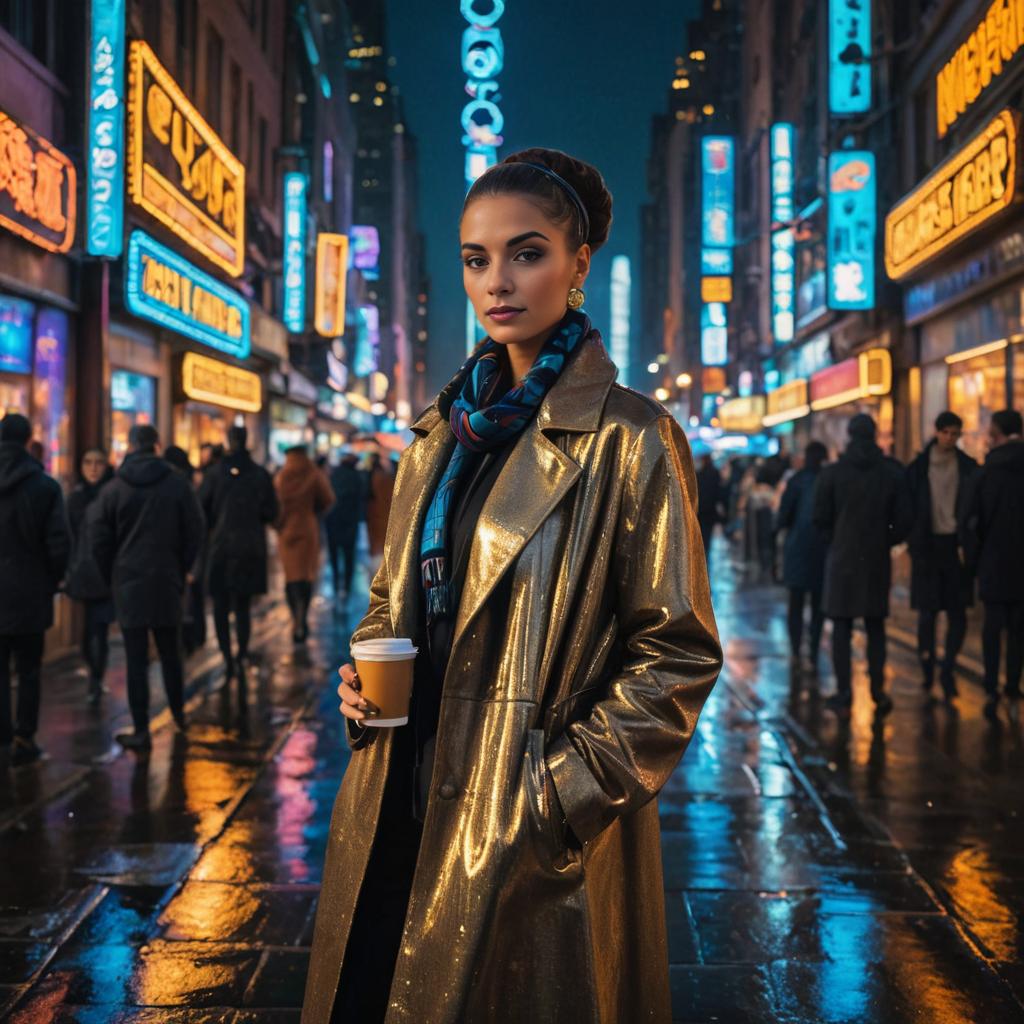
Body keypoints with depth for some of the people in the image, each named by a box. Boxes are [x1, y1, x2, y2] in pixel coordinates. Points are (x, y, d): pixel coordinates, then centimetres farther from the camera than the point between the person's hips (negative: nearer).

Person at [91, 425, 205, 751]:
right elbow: (195, 531, -1)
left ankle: (141, 730, 1)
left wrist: (112, 576, 10)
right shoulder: (177, 484, -3)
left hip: (128, 583, -1)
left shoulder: (114, 488, -3)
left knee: (136, 659, 1)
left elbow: (98, 538, -2)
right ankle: (179, 715, 28)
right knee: (170, 653, 17)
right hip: (167, 581, 1)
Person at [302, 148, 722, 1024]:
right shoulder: (445, 433, 9)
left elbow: (679, 654, -10)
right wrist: (365, 675, 0)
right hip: (402, 808, 6)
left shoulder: (630, 440, -10)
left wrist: (556, 796, -14)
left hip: (536, 846, -5)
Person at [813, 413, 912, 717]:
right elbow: (903, 521, -1)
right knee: (875, 626, 12)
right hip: (878, 560, 2)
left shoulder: (832, 473, -5)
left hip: (842, 558, -1)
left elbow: (820, 518, -5)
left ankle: (844, 694, 4)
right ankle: (877, 688, 5)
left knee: (841, 627, 5)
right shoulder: (892, 473, 0)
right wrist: (884, 542, 14)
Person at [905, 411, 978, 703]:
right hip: (928, 545, -1)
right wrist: (914, 542, -1)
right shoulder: (918, 467, 2)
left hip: (957, 544, 1)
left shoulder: (968, 467, 4)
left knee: (957, 611, -2)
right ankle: (927, 667, 16)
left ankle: (948, 668, 7)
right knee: (928, 611, 2)